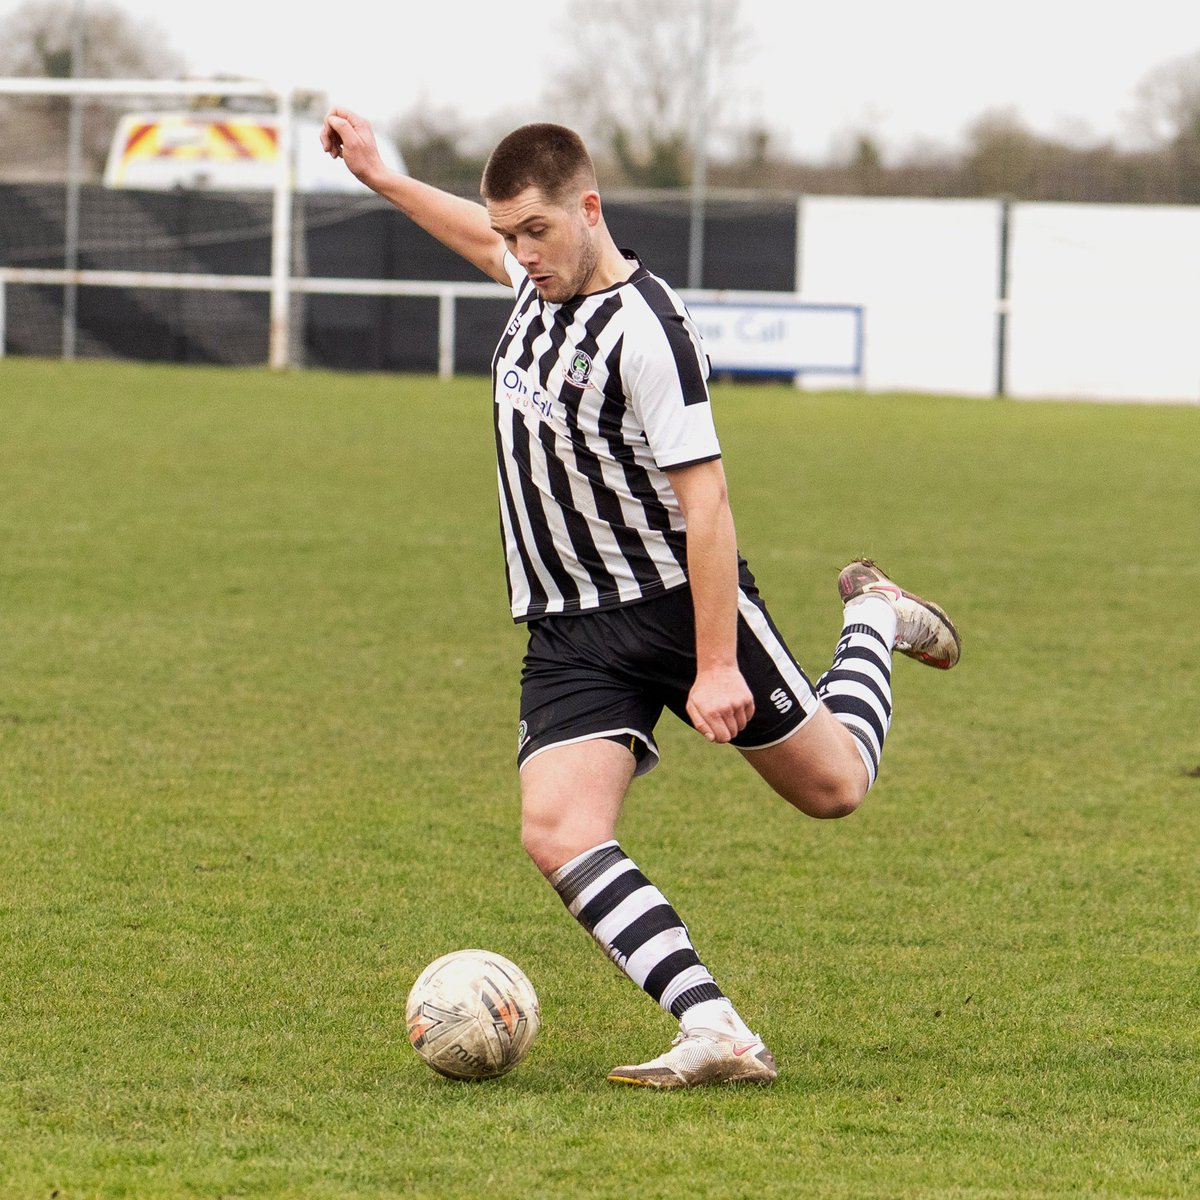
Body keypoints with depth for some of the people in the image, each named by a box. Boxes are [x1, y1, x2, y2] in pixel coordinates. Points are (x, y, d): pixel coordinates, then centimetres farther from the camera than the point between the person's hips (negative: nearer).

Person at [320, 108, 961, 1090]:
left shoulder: (645, 330, -22)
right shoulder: (541, 278, 2)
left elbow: (705, 502, -23)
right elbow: (485, 239, 30)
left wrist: (718, 665, -25)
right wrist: (379, 175, 32)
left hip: (683, 602, -6)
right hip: (572, 633, 6)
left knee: (833, 785, 12)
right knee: (559, 833, -18)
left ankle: (871, 622, 43)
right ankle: (718, 1034, -25)